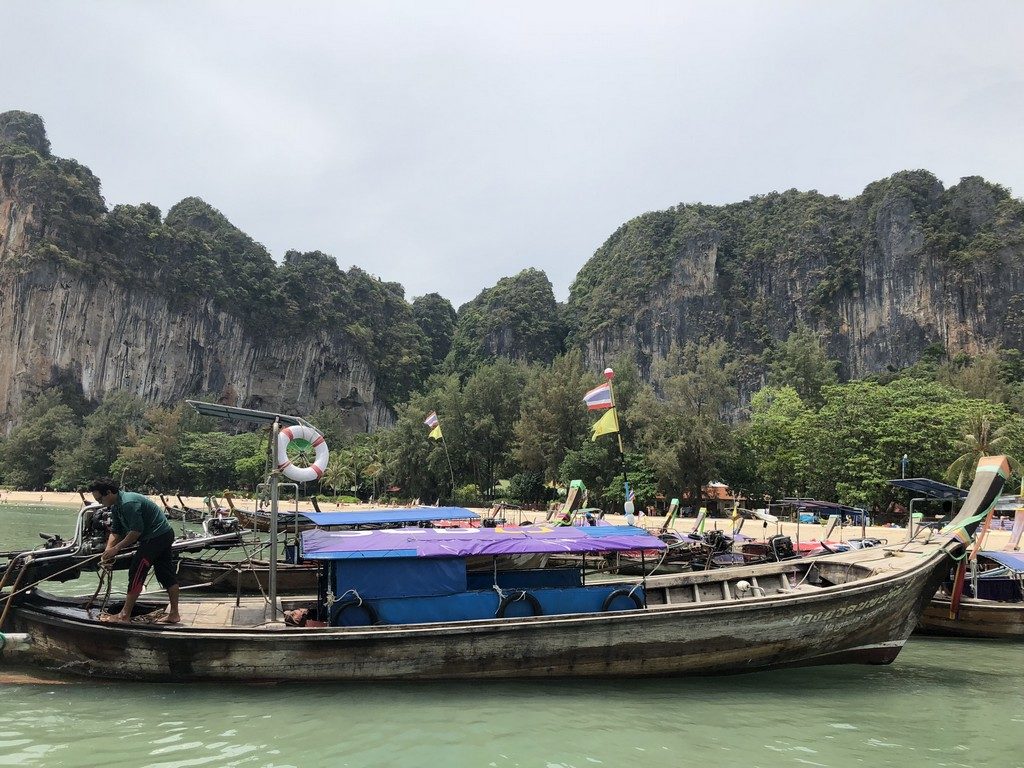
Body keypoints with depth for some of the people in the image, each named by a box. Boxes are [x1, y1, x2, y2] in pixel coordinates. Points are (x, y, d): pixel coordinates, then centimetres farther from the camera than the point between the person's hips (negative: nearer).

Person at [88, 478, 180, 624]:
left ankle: (125, 615, -2)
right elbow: (115, 532, 9)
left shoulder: (129, 503, -23)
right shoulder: (116, 506, 10)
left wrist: (116, 548, -18)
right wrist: (108, 551, -6)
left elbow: (136, 531, -24)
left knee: (136, 572, -7)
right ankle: (174, 614, 14)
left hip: (156, 536, -10)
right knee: (166, 574, 10)